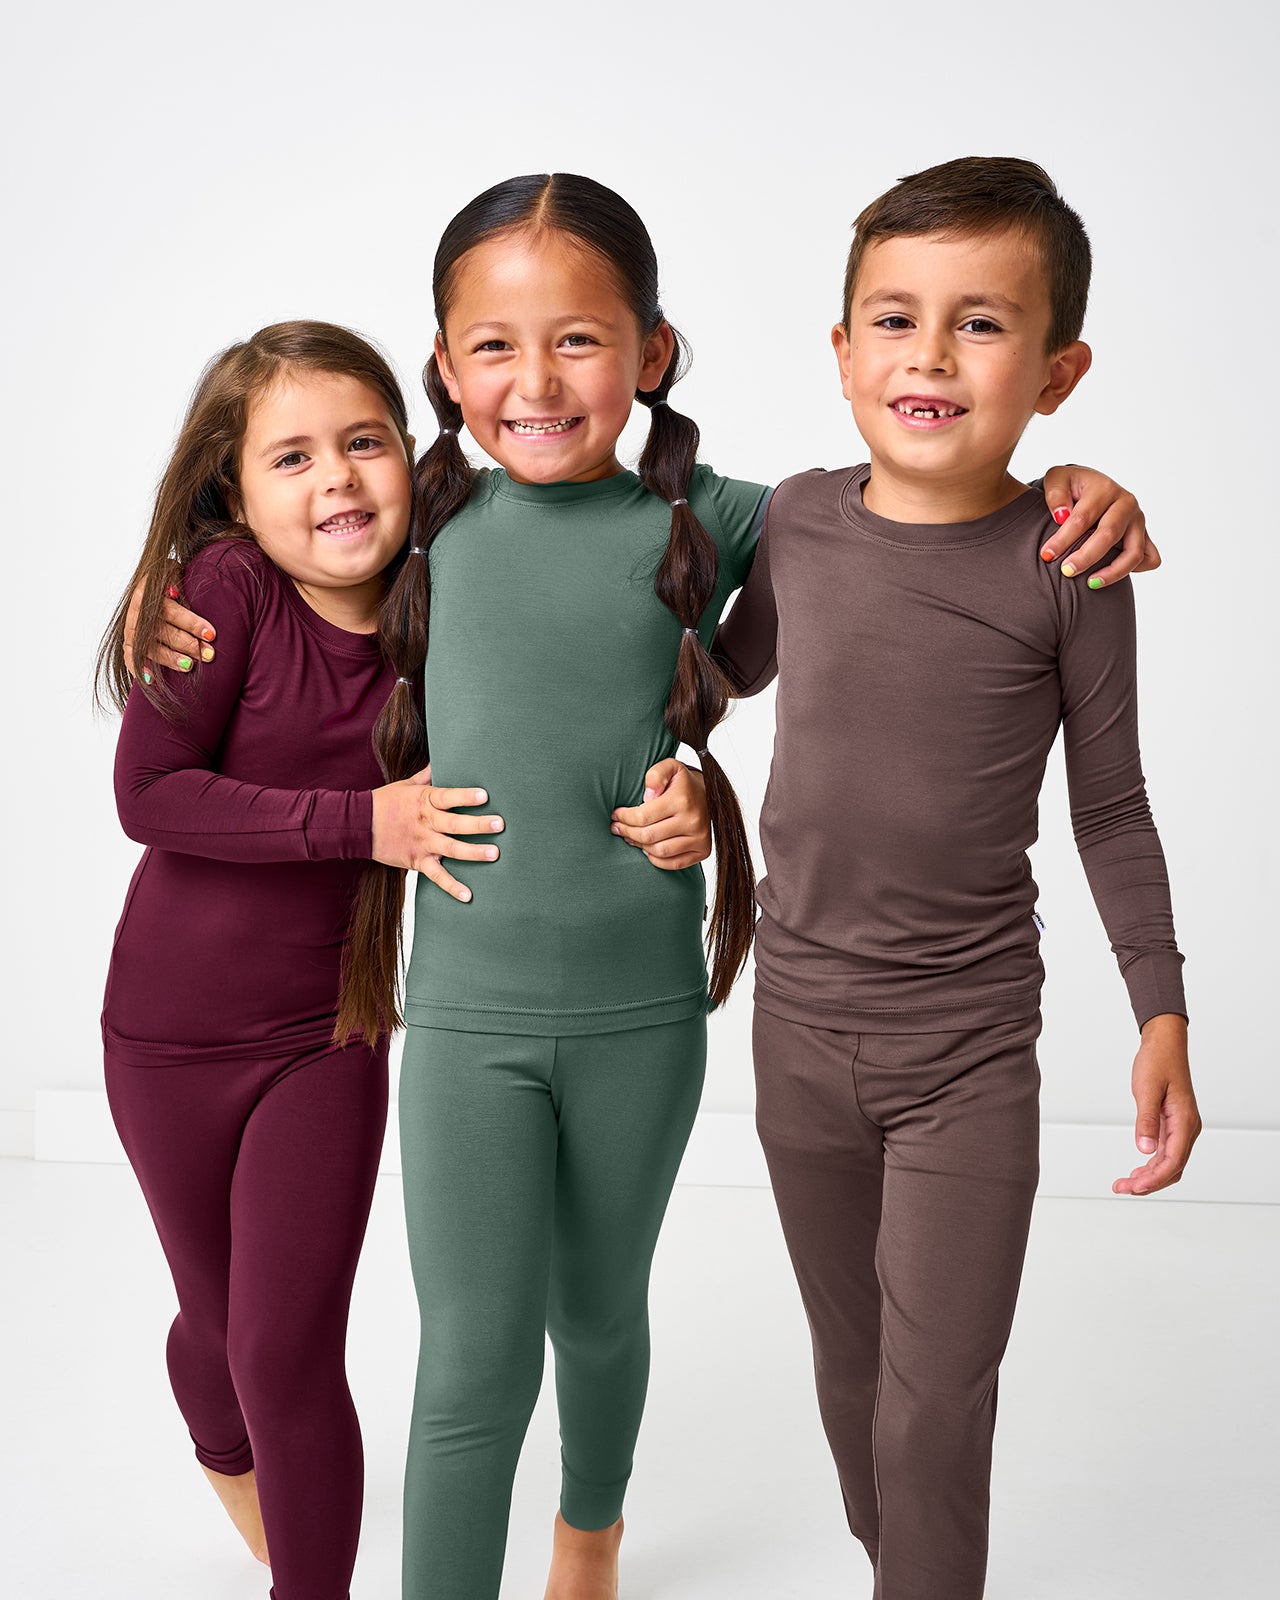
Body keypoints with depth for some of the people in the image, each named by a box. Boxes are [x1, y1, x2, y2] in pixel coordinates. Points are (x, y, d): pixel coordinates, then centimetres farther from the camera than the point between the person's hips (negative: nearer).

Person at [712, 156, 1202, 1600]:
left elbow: (1110, 806, -3)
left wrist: (1163, 1014, -2)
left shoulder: (1066, 565, -11)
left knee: (935, 1411, 0)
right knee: (850, 1366, 20)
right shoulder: (799, 520, -4)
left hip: (969, 1048, -3)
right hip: (801, 1021, 4)